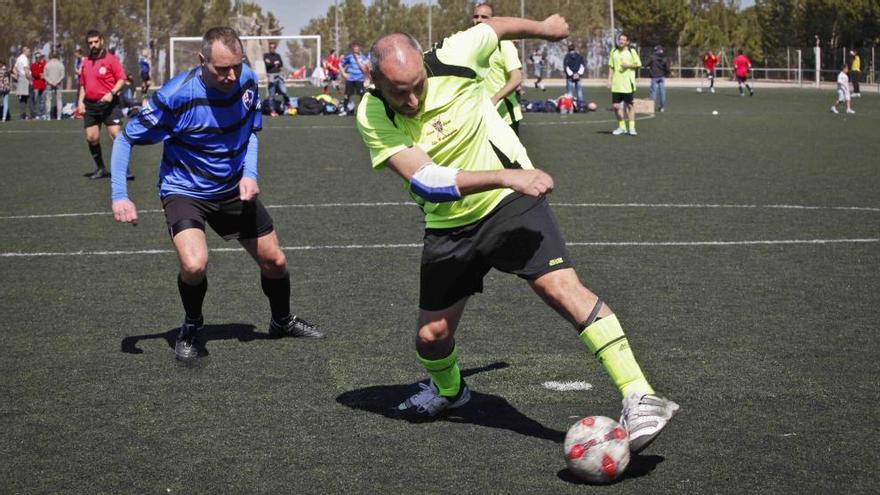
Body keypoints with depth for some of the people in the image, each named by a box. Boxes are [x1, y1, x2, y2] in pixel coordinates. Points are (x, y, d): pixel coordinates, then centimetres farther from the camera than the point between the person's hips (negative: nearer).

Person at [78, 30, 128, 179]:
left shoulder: (111, 59, -4)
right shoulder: (85, 62, 13)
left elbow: (121, 79, -7)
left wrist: (112, 93, -20)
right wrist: (80, 101, 10)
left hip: (108, 104, -5)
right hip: (90, 105, 6)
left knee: (115, 134, -13)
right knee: (91, 138, 4)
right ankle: (100, 169, 18)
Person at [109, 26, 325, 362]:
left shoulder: (247, 81, -12)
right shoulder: (176, 95, -27)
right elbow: (126, 139, -16)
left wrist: (249, 174, -10)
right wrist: (119, 196, -25)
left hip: (234, 189, 5)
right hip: (184, 190, -5)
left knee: (274, 260, 12)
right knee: (194, 264, -29)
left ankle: (282, 321, 43)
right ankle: (191, 327, 3)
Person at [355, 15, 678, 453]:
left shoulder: (452, 59, -19)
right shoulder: (372, 118, -17)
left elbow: (499, 26, 3)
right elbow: (425, 181, -28)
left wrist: (545, 27, 22)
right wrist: (508, 177, -37)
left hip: (510, 202, -3)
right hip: (447, 226, 3)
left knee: (561, 286, -24)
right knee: (432, 334, 7)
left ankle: (640, 398, -26)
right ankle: (448, 390, 45)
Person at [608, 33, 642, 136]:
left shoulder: (632, 52, -1)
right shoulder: (614, 51, 10)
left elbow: (638, 64, 1)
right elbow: (611, 67, 14)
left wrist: (628, 65, -14)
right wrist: (609, 79, 6)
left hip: (628, 83, -4)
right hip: (616, 84, 4)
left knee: (629, 105, 1)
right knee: (616, 105, 1)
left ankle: (632, 127, 7)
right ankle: (622, 127, 15)